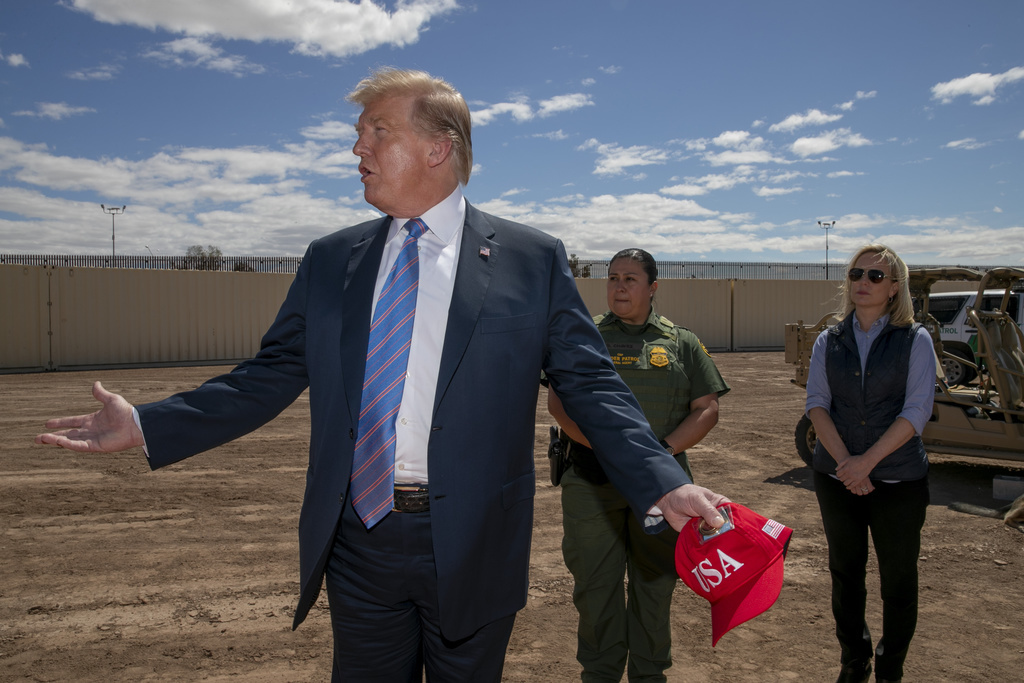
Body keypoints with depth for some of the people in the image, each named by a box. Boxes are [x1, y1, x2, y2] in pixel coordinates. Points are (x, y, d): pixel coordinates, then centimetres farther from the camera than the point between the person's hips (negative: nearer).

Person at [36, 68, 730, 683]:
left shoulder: (533, 259, -4)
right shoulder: (330, 261, 6)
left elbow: (591, 384, -6)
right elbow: (271, 376, 8)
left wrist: (663, 486, -18)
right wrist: (148, 425, 0)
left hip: (471, 548, -2)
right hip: (358, 541, 3)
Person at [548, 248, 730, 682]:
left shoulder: (682, 343, 9)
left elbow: (707, 409, 4)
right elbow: (559, 402, -2)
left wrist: (664, 449, -12)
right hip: (592, 485, 0)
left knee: (655, 584, 12)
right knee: (595, 585, 7)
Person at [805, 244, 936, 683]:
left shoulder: (915, 340, -2)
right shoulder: (829, 341, 5)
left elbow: (917, 410, -11)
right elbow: (817, 403, -2)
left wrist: (868, 460, -18)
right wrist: (843, 459, -16)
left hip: (898, 479, -2)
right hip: (836, 477, 3)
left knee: (897, 577, 7)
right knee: (845, 572, 13)